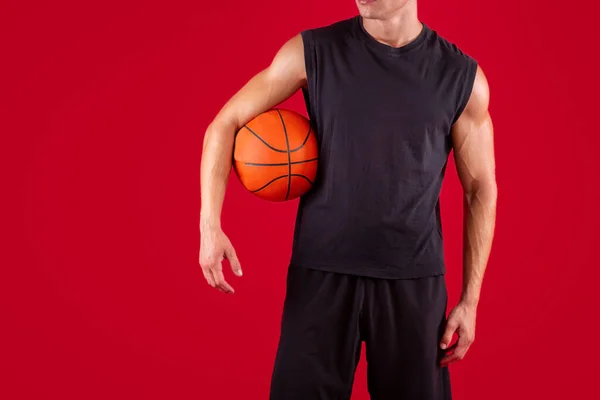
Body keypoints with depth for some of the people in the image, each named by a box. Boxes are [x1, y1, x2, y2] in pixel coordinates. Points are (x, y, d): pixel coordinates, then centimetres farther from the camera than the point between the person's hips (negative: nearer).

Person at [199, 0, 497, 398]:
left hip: (413, 279, 1)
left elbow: (481, 189, 4)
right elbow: (225, 124, 1)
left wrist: (470, 299, 1)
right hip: (322, 271, 0)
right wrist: (210, 225, -11)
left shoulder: (461, 76, -2)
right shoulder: (311, 52, -3)